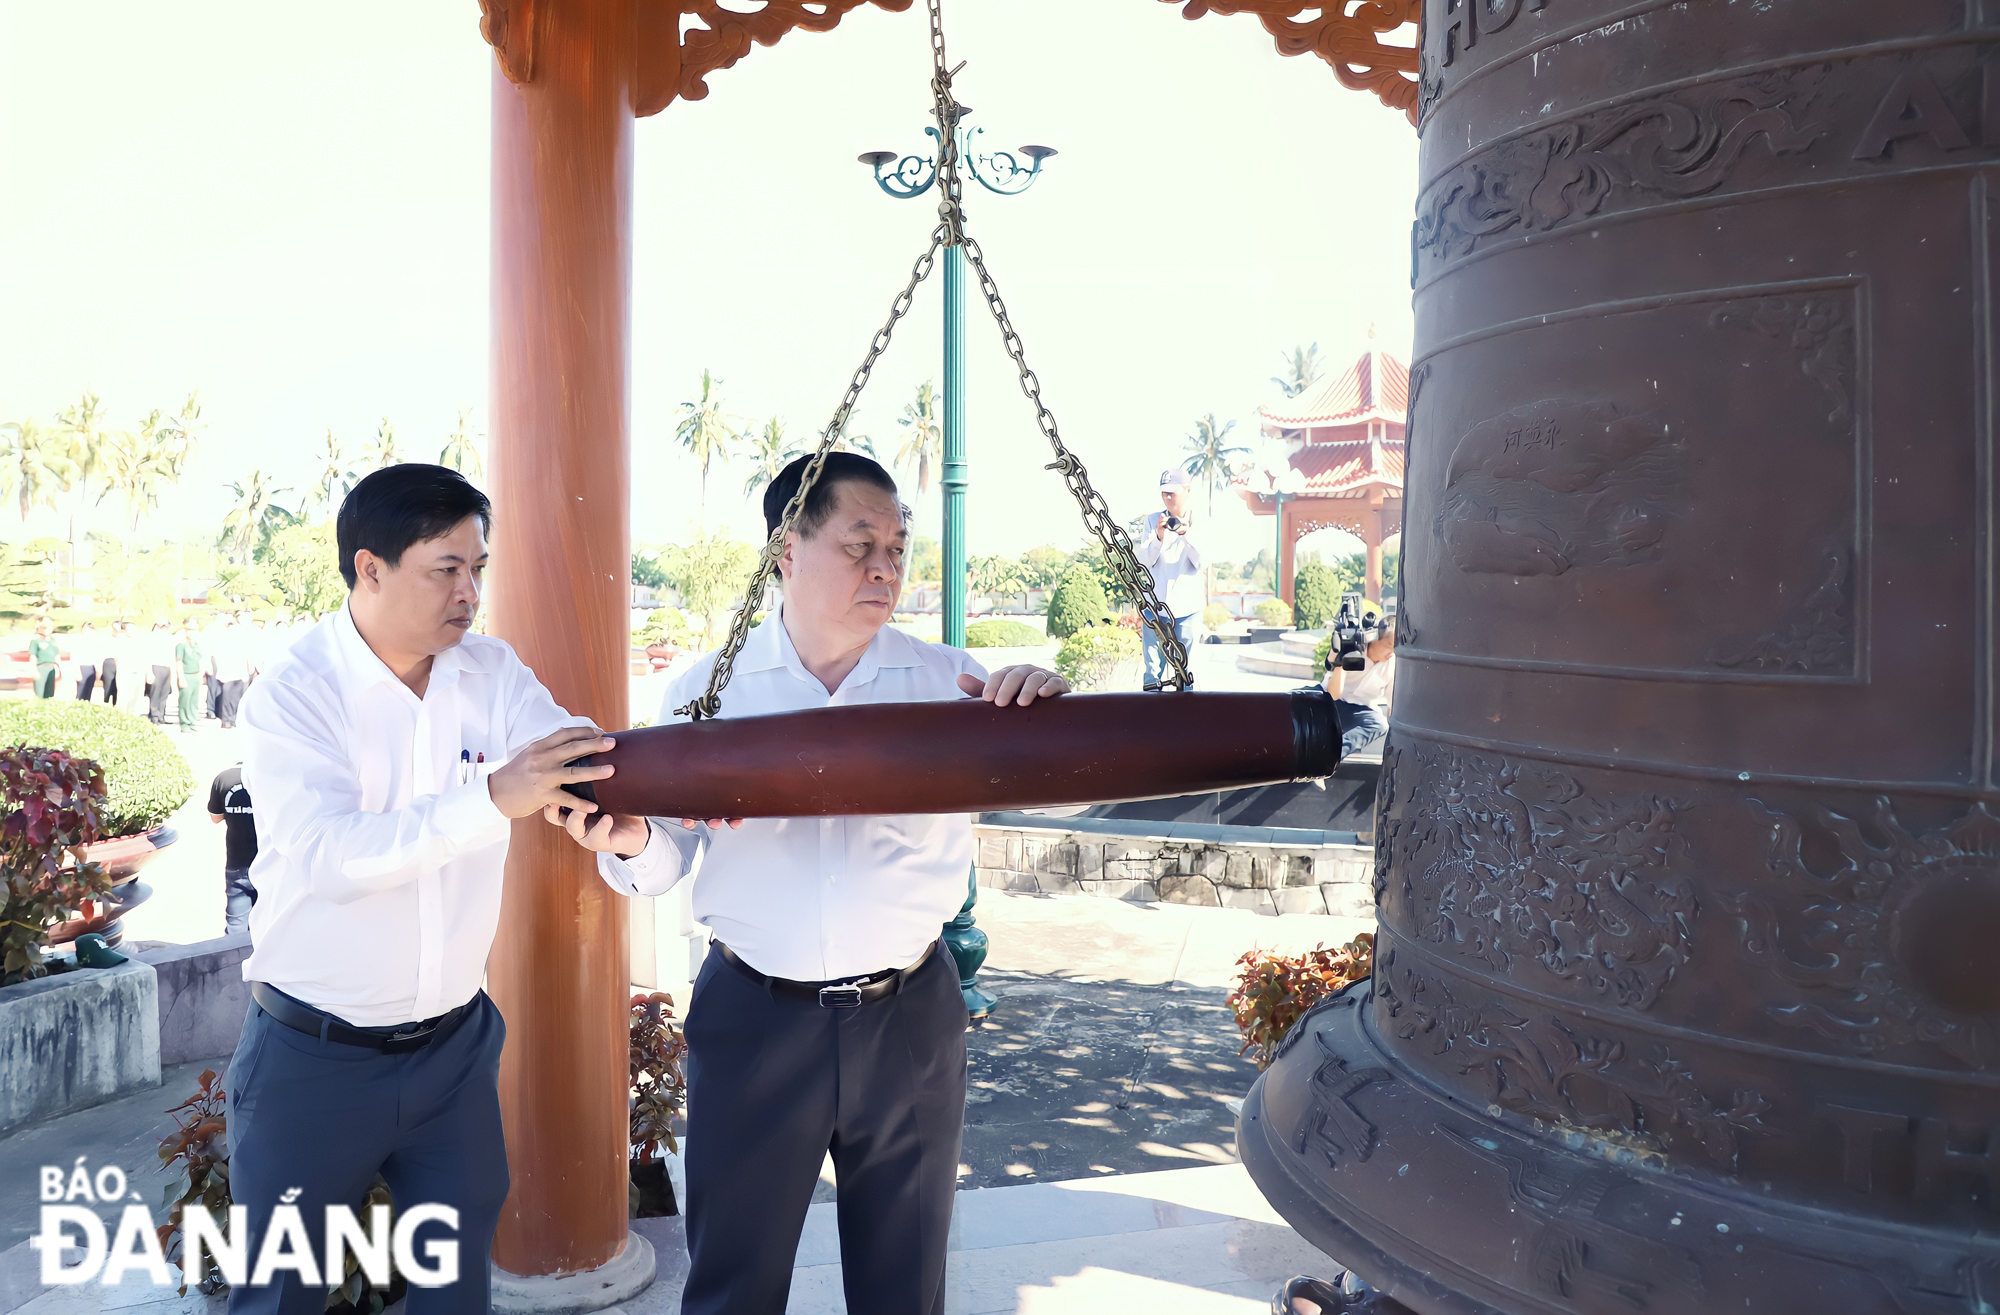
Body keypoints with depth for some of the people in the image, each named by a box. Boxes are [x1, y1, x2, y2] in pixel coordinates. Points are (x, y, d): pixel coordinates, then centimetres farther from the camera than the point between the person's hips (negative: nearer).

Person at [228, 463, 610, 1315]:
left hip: (454, 1043, 4)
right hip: (315, 1055, -3)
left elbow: (582, 759, -14)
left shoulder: (491, 673, -1)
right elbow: (330, 855, -28)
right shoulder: (292, 696, -15)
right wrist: (492, 800, -40)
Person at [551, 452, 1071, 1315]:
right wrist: (628, 839, -21)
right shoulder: (708, 688, -1)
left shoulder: (948, 683, -2)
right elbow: (666, 862, 1)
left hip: (907, 1018, 1)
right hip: (753, 1017, 0)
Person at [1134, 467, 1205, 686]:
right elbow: (1144, 562, -2)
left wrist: (1185, 534, -20)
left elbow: (1201, 561, -7)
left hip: (1187, 605, 0)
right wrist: (1158, 536, -19)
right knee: (1152, 670, -2)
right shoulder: (1153, 520, 5)